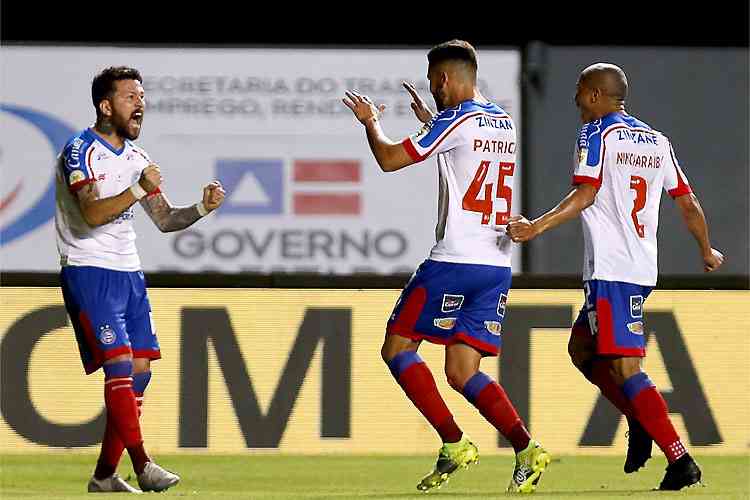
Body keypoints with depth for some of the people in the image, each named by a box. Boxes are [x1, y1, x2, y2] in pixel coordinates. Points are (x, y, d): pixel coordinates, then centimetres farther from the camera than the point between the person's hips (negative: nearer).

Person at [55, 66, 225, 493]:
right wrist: (140, 189, -29)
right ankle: (142, 465, -19)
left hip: (128, 271, 8)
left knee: (140, 369, 2)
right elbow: (93, 214, -22)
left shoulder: (137, 158, 14)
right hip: (89, 270, -8)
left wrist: (202, 208, -3)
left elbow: (165, 219, 15)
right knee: (120, 362, -17)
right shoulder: (80, 152, -11)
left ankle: (106, 473, 7)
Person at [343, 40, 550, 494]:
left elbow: (389, 159, -6)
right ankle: (527, 449, -11)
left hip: (455, 261, -7)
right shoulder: (504, 123, 15)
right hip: (497, 265, 8)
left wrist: (371, 122, 12)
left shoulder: (454, 121, -9)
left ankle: (454, 443, -3)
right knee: (462, 372, 7)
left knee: (397, 348, 5)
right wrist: (429, 118, 44)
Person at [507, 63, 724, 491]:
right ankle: (642, 421, 12)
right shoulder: (658, 142, 16)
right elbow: (688, 203, 18)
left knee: (624, 368, -12)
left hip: (611, 270, -8)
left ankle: (682, 461, -21)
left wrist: (538, 227, -23)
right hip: (644, 268, 8)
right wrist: (707, 252, 31)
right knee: (581, 348, 23)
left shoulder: (597, 133, -4)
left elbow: (586, 194, -17)